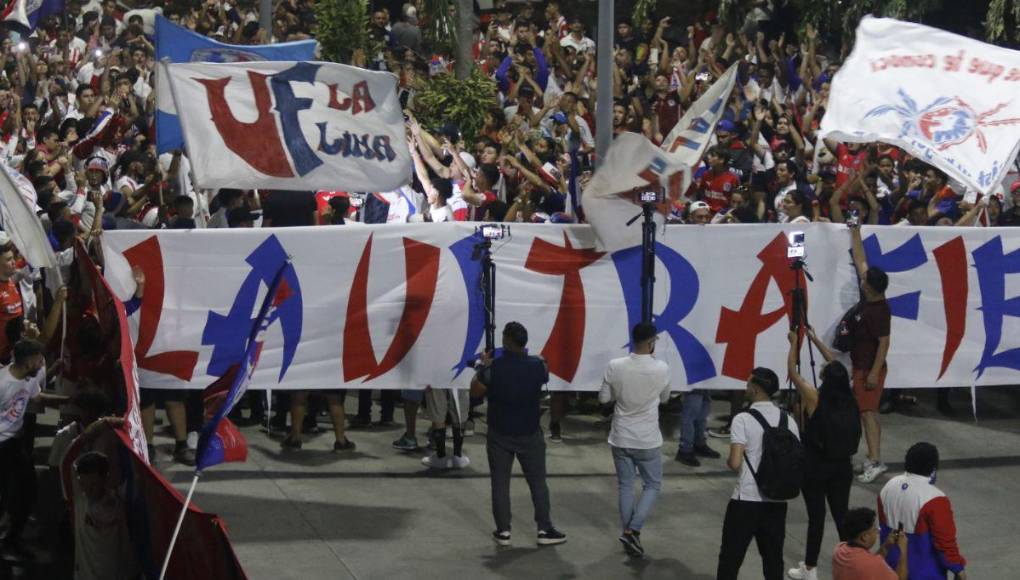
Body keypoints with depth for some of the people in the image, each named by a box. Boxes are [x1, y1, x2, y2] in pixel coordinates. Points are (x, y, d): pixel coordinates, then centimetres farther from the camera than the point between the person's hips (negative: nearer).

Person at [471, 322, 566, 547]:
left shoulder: (493, 367, -16)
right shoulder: (537, 365, -11)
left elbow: (475, 391, -4)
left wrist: (483, 366, 8)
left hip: (500, 435, -1)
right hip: (530, 435, 1)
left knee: (500, 484, 9)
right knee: (538, 483, 10)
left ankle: (503, 531, 10)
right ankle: (545, 530, 12)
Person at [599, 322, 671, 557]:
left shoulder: (615, 366, -11)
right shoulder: (662, 369, -13)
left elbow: (603, 398, 1)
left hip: (621, 439, 2)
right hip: (648, 440, -2)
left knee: (625, 486, 14)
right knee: (652, 485, 13)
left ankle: (628, 533, 18)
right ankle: (632, 530, -1)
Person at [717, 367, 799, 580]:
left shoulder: (743, 419, -12)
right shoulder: (788, 421, 4)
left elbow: (735, 463, -17)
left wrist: (729, 462, 4)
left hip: (746, 500, -5)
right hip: (777, 501, 5)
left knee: (731, 557, 4)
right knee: (773, 557, 11)